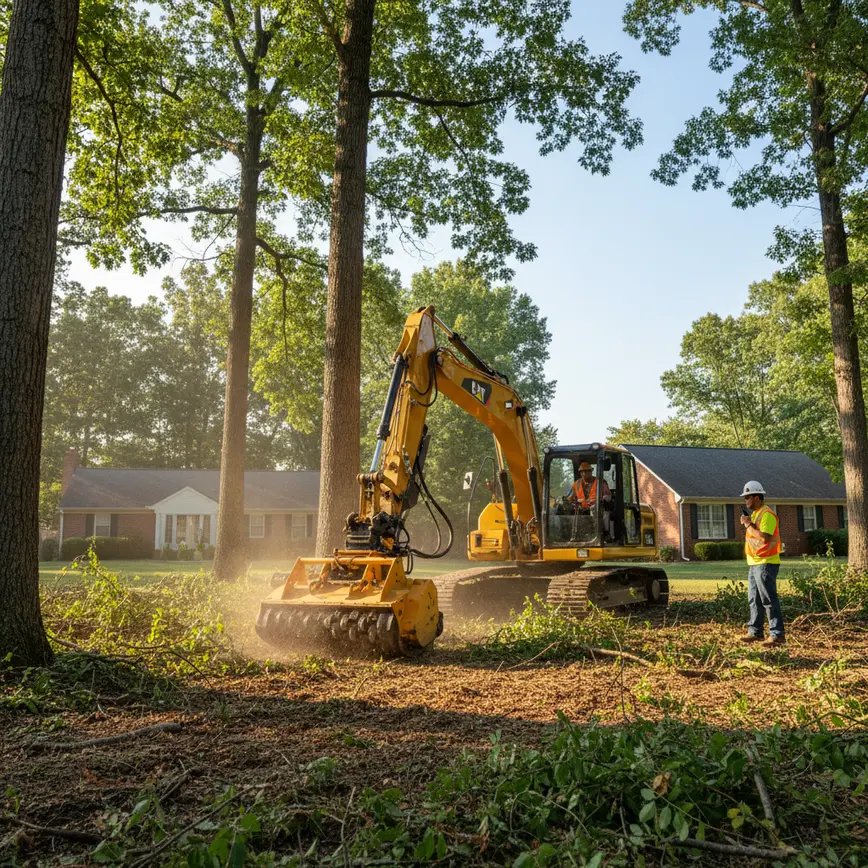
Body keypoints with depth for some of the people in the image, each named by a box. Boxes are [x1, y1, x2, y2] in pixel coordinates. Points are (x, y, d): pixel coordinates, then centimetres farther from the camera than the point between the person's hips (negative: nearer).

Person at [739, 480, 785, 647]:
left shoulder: (767, 514, -15)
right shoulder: (755, 514, 17)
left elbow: (764, 538, -25)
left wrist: (749, 524, -18)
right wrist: (746, 525, 4)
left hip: (766, 563, -10)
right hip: (754, 563, 10)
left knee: (769, 600, -8)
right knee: (754, 600, 13)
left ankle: (777, 635, -4)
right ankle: (755, 632, 20)